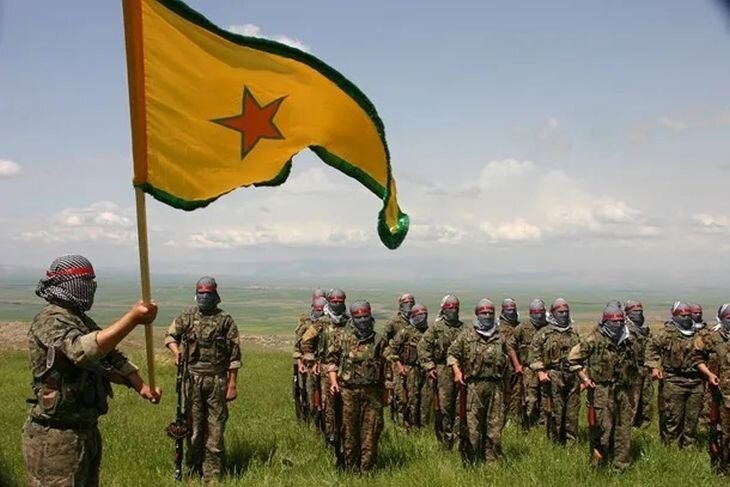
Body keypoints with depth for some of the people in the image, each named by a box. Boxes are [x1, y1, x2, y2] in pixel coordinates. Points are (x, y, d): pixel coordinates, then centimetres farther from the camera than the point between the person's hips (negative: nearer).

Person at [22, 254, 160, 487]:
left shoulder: (82, 320, 14)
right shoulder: (51, 320, -16)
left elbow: (112, 357, 16)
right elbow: (84, 351, -34)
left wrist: (140, 386, -2)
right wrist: (133, 317, -40)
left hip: (86, 430, 10)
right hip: (57, 437, -10)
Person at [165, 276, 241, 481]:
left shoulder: (225, 320, -1)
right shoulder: (187, 317, 7)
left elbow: (234, 355, 0)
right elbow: (170, 335, 17)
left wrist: (232, 384, -4)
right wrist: (176, 350, -6)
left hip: (217, 380, -2)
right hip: (193, 378, 2)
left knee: (215, 426, 0)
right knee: (193, 425, 6)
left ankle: (212, 475, 6)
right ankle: (194, 470, 18)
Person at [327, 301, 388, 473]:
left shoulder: (379, 341, 3)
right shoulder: (343, 339, 3)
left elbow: (386, 367, 5)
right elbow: (331, 359, 10)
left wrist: (385, 393, 2)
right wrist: (333, 380, -3)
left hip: (372, 392, 0)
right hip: (349, 391, 0)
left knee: (371, 431, 0)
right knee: (350, 430, 6)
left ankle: (366, 469, 9)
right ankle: (351, 469, 17)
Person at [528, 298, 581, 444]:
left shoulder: (573, 333, 15)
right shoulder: (544, 332, 0)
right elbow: (534, 353, -4)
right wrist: (540, 372, -11)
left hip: (572, 376, 4)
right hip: (553, 377, -4)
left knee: (572, 411, 6)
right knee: (555, 411, -2)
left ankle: (571, 442, 15)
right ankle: (555, 442, 7)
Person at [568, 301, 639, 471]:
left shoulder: (628, 339, 8)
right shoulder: (594, 339, -9)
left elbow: (635, 362, 24)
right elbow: (573, 358, -4)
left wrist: (632, 380, 17)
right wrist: (585, 378, -7)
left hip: (624, 390, 5)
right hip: (601, 390, -5)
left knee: (624, 428, 9)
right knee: (602, 428, -4)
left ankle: (620, 465, 19)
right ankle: (598, 465, 8)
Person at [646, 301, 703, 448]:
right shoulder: (668, 333, -8)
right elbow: (652, 347, -5)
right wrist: (654, 366, -14)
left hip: (695, 381, 5)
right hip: (674, 382, -5)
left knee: (692, 417, 12)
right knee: (673, 417, 0)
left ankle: (689, 445, 24)